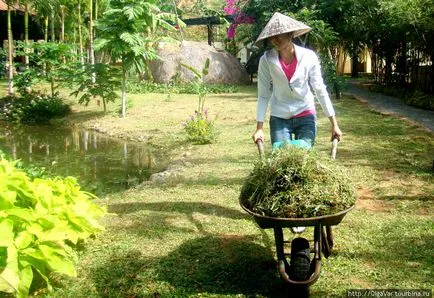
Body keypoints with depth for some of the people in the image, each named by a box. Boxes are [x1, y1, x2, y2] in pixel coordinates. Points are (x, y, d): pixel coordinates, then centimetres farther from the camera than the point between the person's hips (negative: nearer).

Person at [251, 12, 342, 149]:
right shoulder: (266, 60, -10)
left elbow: (320, 90, -6)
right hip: (279, 118, 0)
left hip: (306, 116, 0)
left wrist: (334, 124, -7)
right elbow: (263, 95, -6)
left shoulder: (309, 57, -10)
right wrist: (259, 128, -9)